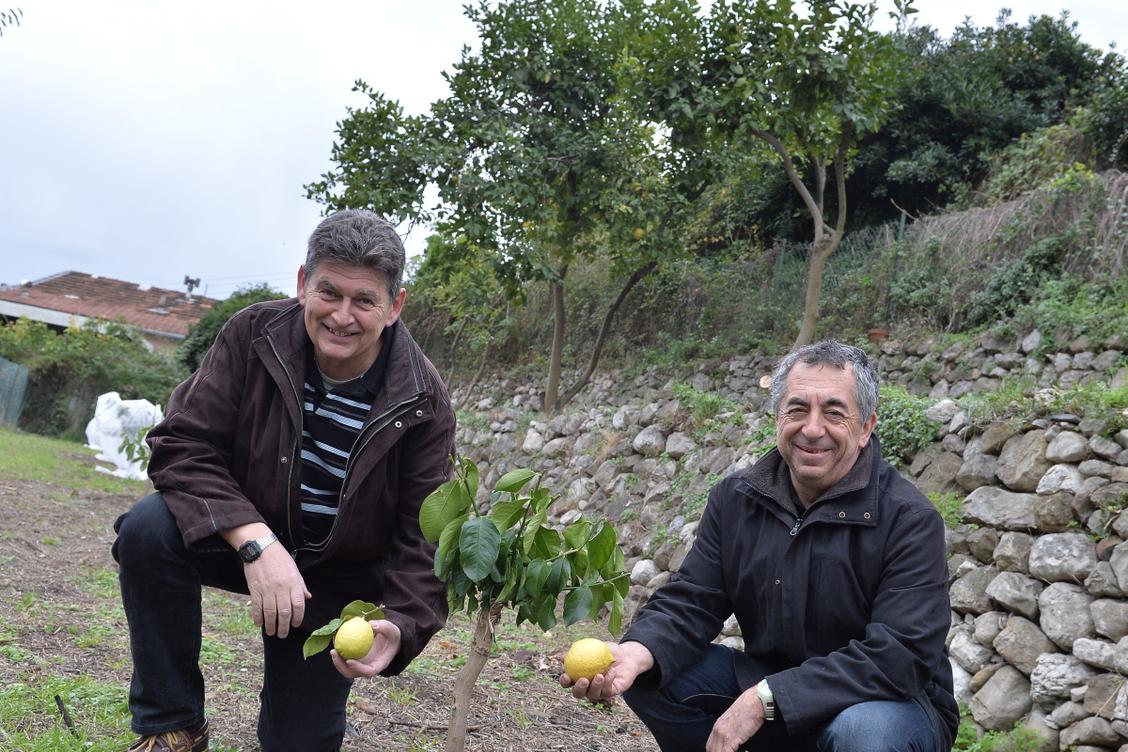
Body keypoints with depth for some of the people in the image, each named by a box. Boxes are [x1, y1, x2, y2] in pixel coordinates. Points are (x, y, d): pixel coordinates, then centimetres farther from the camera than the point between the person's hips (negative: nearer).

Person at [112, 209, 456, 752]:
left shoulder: (423, 403, -19)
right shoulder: (253, 335, -18)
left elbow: (423, 538, -15)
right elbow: (182, 444, -21)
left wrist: (402, 624, -34)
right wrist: (255, 541, -36)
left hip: (337, 580, 0)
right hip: (241, 537, 1)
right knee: (148, 529, -30)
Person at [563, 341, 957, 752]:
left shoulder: (910, 518, -18)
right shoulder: (735, 498, -1)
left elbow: (900, 655, -26)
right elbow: (690, 600, -5)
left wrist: (766, 698, -33)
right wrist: (638, 651, -29)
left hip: (893, 704, -4)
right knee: (648, 677, -12)